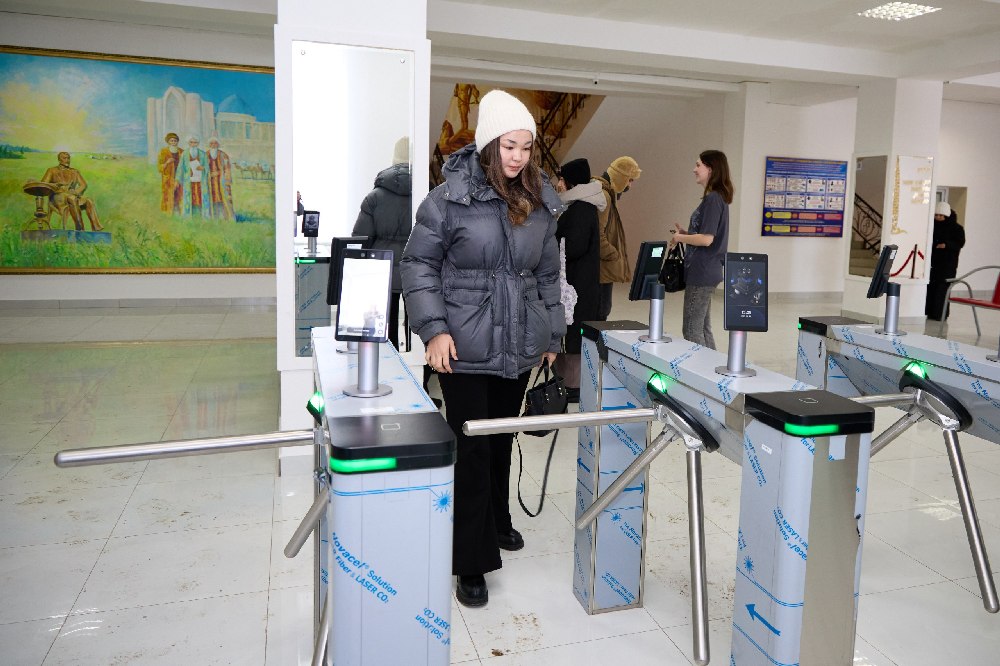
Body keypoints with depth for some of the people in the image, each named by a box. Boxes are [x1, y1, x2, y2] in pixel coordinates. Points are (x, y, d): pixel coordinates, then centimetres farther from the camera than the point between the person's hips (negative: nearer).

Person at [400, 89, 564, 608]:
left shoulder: (540, 204, 8)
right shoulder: (450, 198, -8)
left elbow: (548, 274, 16)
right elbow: (419, 264, -6)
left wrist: (553, 332, 16)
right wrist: (433, 328, -15)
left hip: (519, 348, 5)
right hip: (466, 349, -5)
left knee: (502, 440, 17)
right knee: (471, 448, -1)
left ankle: (497, 521, 40)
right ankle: (472, 563, 10)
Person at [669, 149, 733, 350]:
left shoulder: (713, 199, -16)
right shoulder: (716, 197, 14)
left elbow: (707, 239, -22)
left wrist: (679, 238, -9)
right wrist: (686, 233, 10)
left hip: (702, 273, -10)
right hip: (705, 272, 10)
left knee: (692, 330, -3)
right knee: (703, 328, 16)